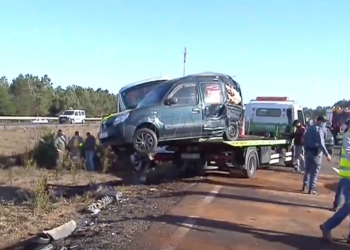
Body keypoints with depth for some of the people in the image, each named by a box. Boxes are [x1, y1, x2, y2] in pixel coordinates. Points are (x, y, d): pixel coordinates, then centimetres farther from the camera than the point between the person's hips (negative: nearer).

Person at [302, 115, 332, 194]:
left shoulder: (309, 129, 12)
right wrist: (327, 154, -23)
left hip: (308, 151, 8)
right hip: (316, 152, -8)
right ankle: (311, 189, -2)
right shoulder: (319, 129, -14)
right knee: (315, 171, -1)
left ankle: (304, 186, 28)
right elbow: (321, 143, -23)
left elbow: (305, 140, 16)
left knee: (307, 170, 21)